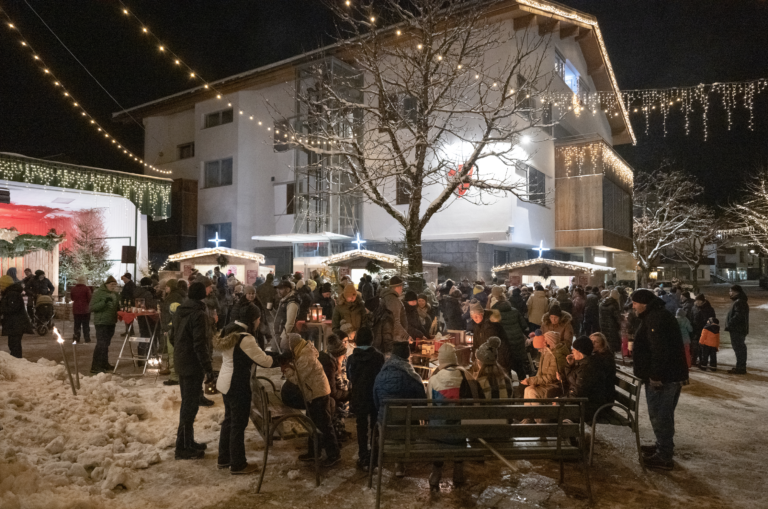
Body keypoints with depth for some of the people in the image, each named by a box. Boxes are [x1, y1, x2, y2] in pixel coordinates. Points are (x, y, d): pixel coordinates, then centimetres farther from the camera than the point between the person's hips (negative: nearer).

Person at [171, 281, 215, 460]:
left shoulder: (180, 311, 9)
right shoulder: (198, 314, -19)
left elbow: (173, 338, 17)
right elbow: (200, 345, -23)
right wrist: (208, 368, -19)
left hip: (181, 363, 9)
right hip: (193, 365, -9)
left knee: (187, 403, 18)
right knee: (191, 405, -1)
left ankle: (188, 441, 29)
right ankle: (183, 447, 6)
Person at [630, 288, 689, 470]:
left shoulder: (655, 318, -19)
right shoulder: (660, 315, 15)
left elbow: (660, 350, -27)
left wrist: (655, 375, -24)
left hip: (661, 377, -11)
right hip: (673, 374, 11)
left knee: (660, 415, -2)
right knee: (664, 414, 21)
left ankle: (664, 457, 5)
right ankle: (664, 446, 35)